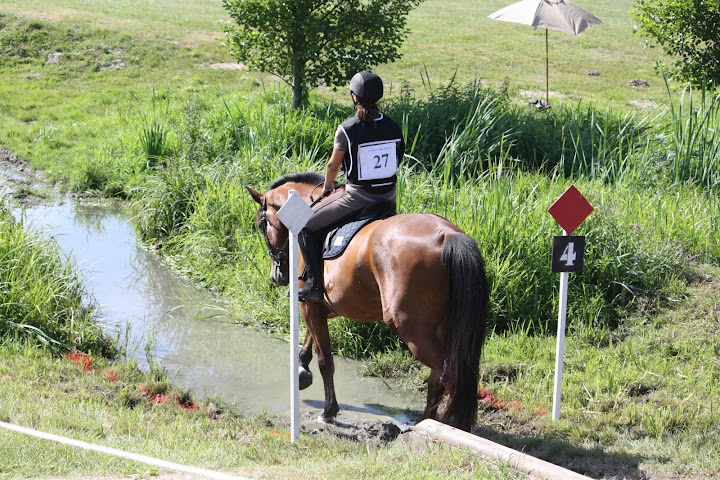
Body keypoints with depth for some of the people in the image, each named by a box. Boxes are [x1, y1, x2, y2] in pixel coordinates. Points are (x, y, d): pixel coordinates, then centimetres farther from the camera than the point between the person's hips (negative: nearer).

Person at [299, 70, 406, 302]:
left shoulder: (346, 130, -15)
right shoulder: (392, 126, 1)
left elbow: (333, 166, -4)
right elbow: (396, 159, 11)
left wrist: (327, 188, 16)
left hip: (357, 196, -6)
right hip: (388, 196, 6)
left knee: (305, 226, 6)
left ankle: (315, 284, -1)